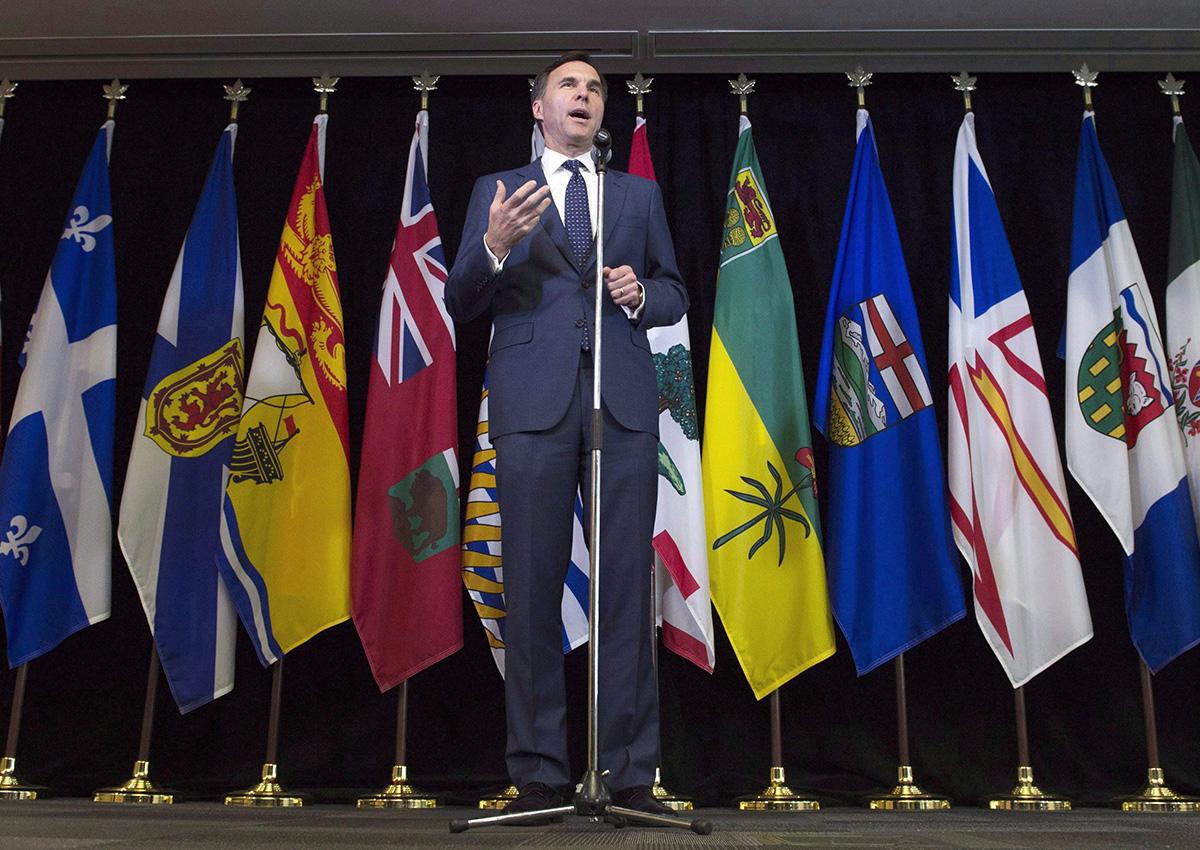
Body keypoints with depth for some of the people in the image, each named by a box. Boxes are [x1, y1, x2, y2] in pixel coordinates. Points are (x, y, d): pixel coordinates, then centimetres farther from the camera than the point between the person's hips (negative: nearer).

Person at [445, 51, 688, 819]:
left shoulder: (640, 194, 21)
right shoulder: (498, 192, 16)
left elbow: (676, 294, 21)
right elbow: (462, 304, 8)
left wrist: (642, 295, -2)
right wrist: (493, 247, -12)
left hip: (624, 399, 1)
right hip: (534, 400, -1)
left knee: (627, 583, -2)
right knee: (533, 587, -2)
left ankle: (629, 773, 4)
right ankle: (541, 773, 5)